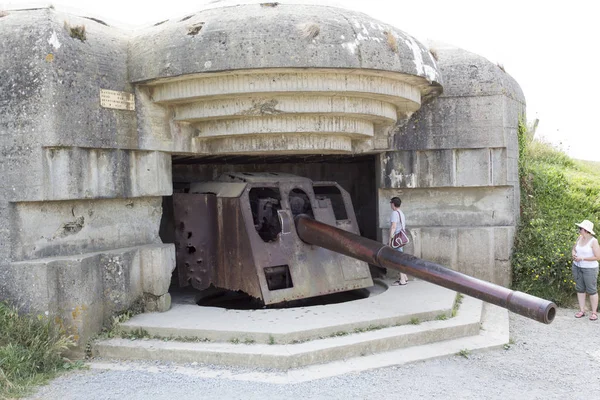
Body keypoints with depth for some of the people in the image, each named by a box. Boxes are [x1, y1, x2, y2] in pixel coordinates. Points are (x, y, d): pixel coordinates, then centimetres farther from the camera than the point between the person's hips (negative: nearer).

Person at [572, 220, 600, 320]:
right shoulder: (580, 238, 3)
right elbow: (574, 249, 15)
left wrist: (583, 258, -20)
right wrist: (574, 255, -8)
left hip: (589, 268, -6)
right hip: (577, 267, 6)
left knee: (591, 290, 1)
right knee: (580, 289, 10)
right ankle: (582, 310, 18)